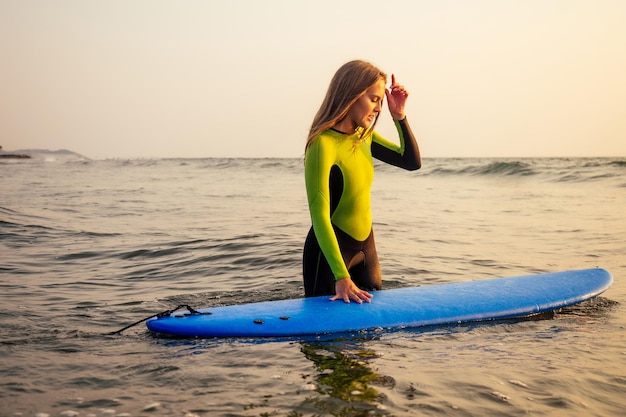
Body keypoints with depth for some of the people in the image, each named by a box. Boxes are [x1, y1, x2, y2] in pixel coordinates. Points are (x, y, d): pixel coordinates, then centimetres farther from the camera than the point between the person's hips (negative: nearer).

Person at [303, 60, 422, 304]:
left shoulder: (363, 136, 2)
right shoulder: (324, 144, -23)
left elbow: (412, 162, 12)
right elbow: (320, 217, -29)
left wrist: (399, 117, -3)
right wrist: (342, 278, -36)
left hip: (365, 246, 8)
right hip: (331, 250, -8)